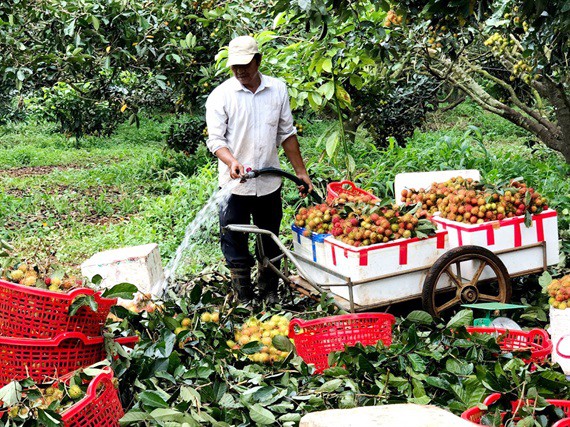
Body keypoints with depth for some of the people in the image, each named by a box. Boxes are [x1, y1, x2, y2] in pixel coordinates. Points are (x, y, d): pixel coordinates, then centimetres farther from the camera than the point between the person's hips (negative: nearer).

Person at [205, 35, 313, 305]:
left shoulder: (278, 90, 4)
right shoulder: (220, 96, -6)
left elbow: (287, 133, 11)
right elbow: (215, 139, -9)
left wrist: (301, 172, 10)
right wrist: (232, 162, -28)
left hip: (269, 182, 3)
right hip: (234, 185, -3)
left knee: (270, 242, 14)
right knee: (235, 243, 2)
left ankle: (269, 293, 30)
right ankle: (244, 300, 14)